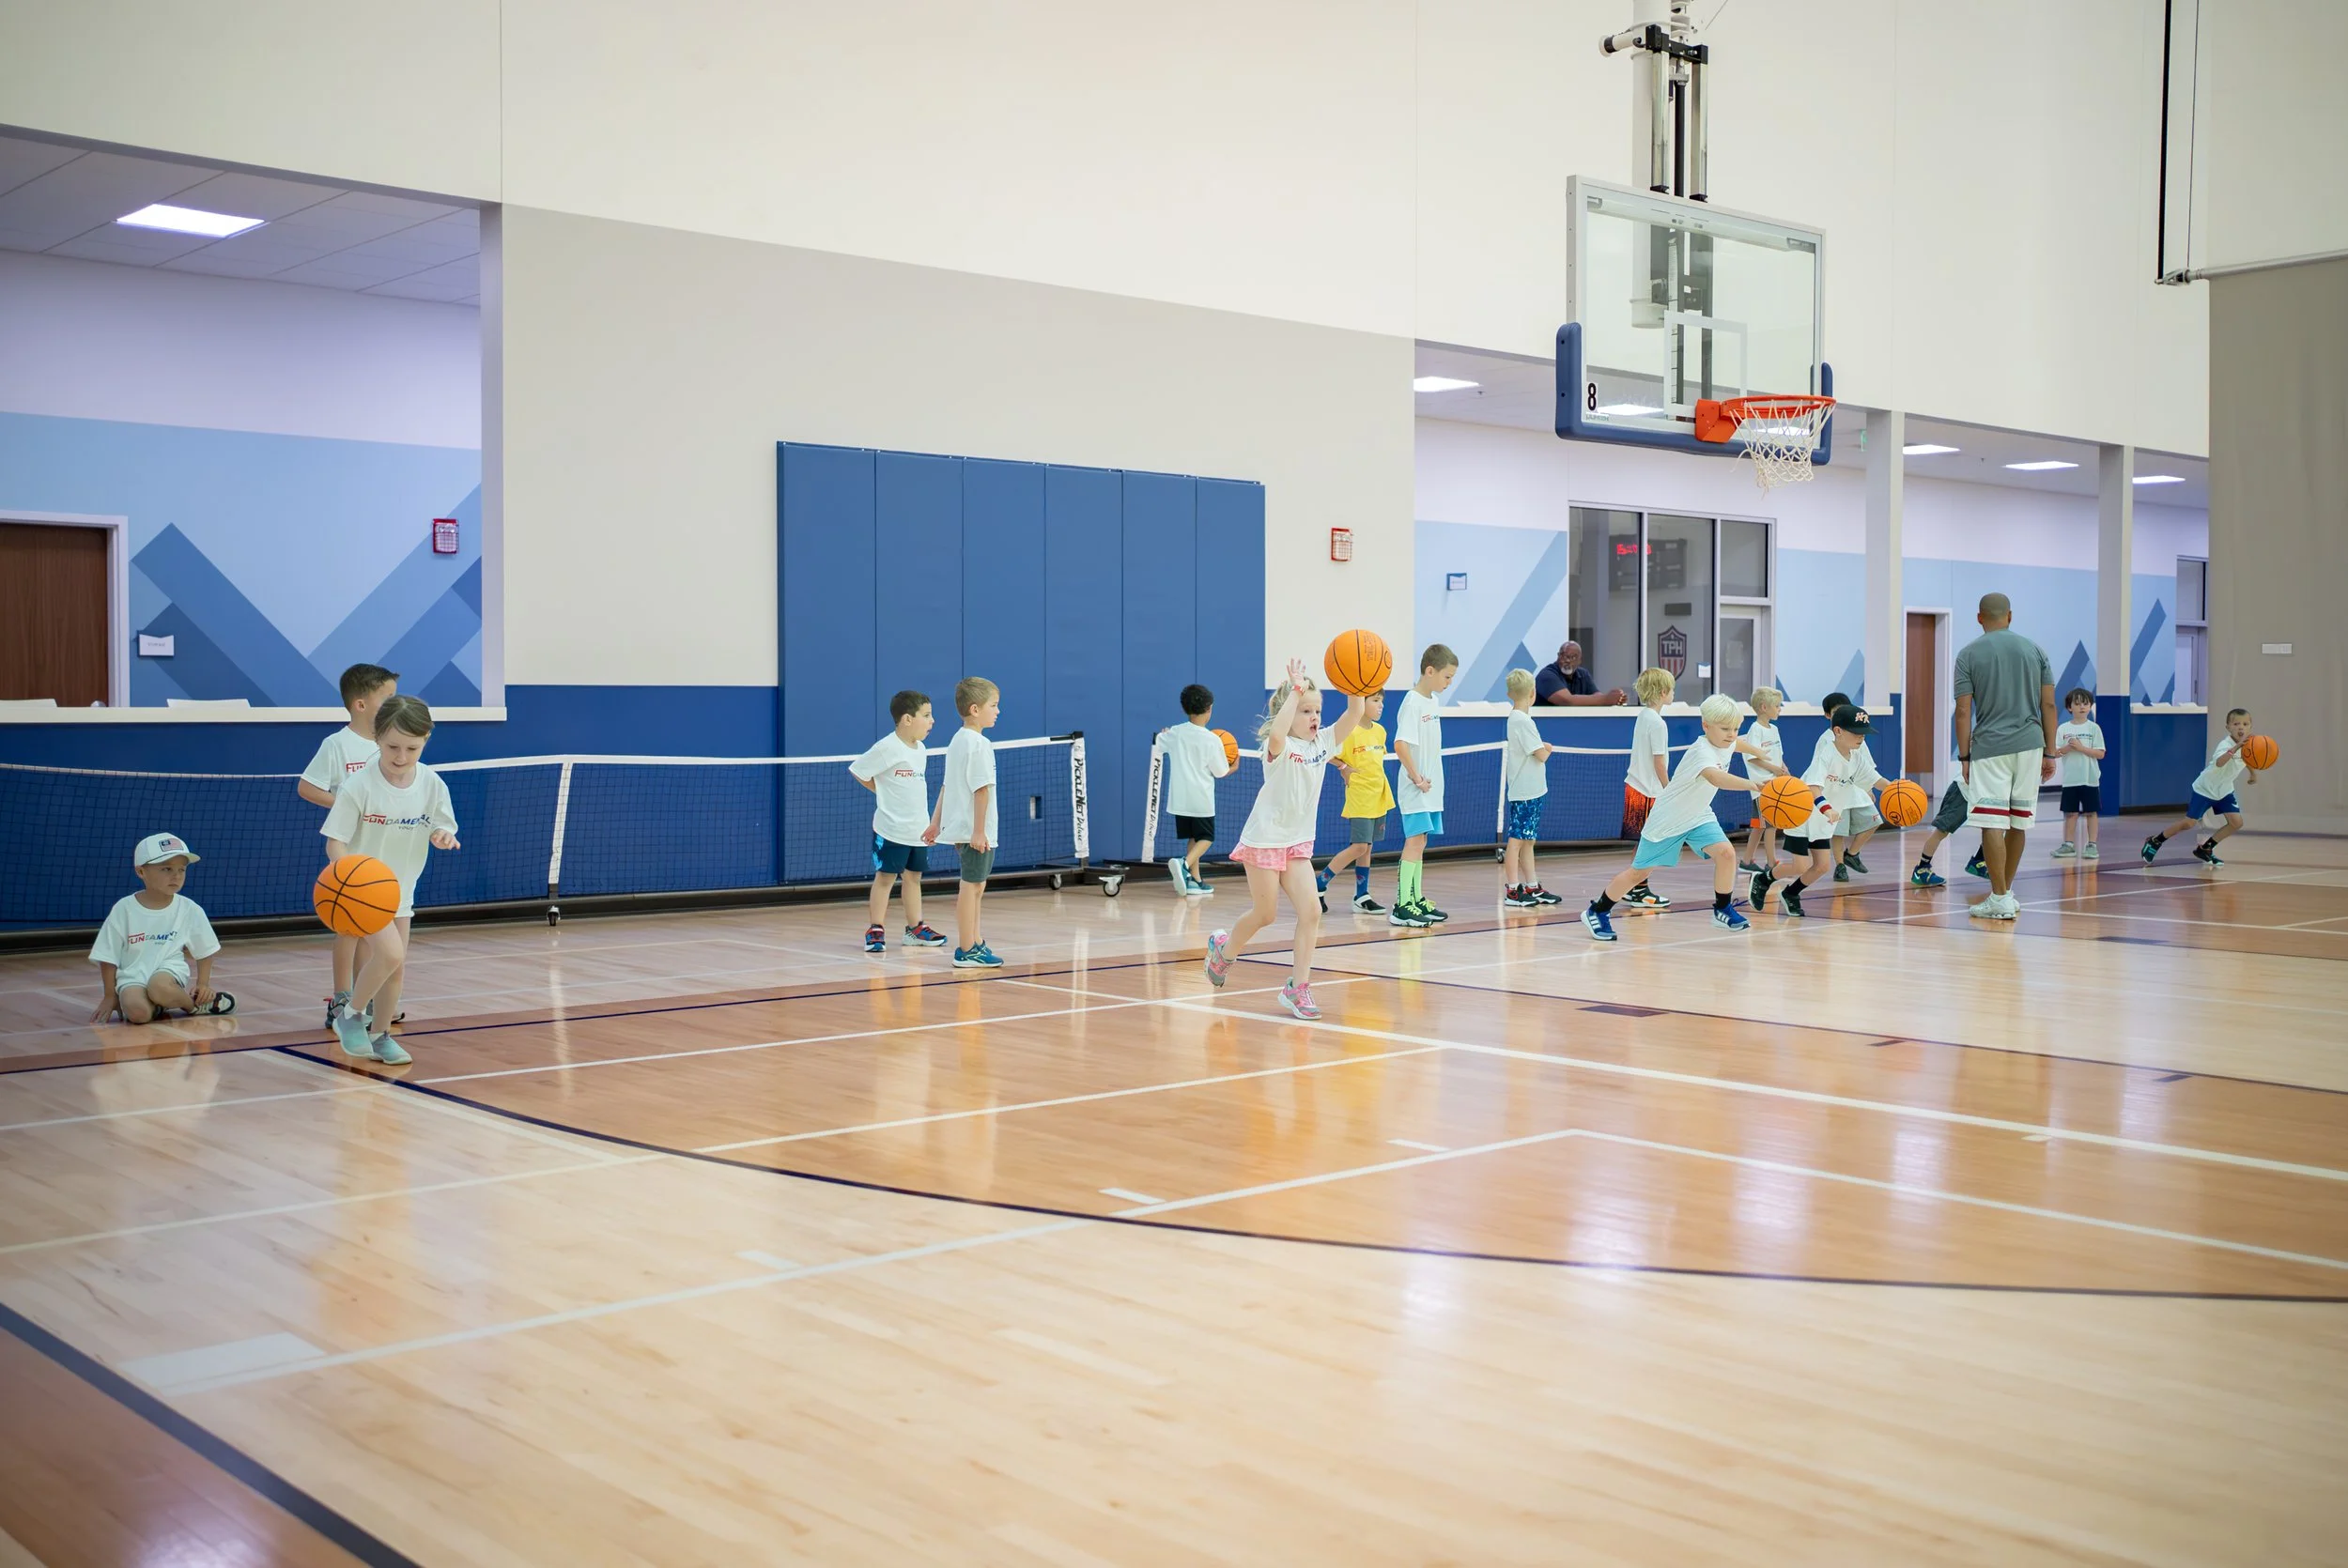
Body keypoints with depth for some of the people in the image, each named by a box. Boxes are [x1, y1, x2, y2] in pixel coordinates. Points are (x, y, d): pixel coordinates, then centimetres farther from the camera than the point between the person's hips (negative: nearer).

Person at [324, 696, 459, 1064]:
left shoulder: (431, 785, -7)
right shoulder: (358, 786, -21)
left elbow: (442, 830, 3)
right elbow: (335, 842, -18)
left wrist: (444, 836, -21)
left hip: (401, 887, 6)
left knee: (396, 969, 11)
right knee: (390, 953, -22)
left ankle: (378, 1034, 29)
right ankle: (350, 1014, 0)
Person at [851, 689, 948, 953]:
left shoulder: (920, 750, 9)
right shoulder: (887, 748, -15)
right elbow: (857, 771, -9)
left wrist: (930, 823, 15)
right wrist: (883, 792, -1)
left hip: (918, 829, 7)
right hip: (891, 829, -7)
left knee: (913, 876, 13)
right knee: (885, 877, -2)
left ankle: (915, 928, 20)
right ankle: (876, 930, 4)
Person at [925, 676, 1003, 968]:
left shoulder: (957, 740, 13)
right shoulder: (980, 744, -16)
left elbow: (947, 785, 17)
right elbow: (981, 790, -20)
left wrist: (935, 823, 19)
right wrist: (979, 831, -21)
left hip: (962, 828, 10)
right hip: (976, 829, -10)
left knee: (974, 886, 17)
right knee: (971, 886, -4)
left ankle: (975, 943, 24)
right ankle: (966, 951, 0)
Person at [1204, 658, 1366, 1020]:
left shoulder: (1322, 744, 2)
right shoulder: (1280, 747, -16)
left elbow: (1354, 715, -8)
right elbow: (1277, 735, -42)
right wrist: (1297, 689, -40)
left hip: (1298, 842, 6)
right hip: (1265, 839, -6)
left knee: (1311, 911, -8)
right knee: (1264, 915, 6)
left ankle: (1298, 987, -1)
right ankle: (1223, 949, 35)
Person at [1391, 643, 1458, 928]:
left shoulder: (1432, 701, 12)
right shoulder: (1413, 702, -16)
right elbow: (1401, 745, -25)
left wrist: (1429, 780, 11)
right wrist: (1417, 778, -18)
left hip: (1431, 788, 9)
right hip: (1416, 790, -9)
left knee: (1420, 843, 14)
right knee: (1415, 842, -10)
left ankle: (1417, 900, 21)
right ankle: (1402, 906, -10)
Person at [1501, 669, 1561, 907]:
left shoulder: (1515, 718, 12)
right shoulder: (1523, 722, -18)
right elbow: (1542, 755, -18)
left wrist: (1542, 746, 0)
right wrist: (1548, 749, 3)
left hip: (1531, 791, 10)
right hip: (1525, 792, -10)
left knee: (1528, 840, 14)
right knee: (1516, 840, -4)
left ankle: (1533, 888, 21)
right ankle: (1512, 891, -1)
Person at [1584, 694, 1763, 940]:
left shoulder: (1727, 744, -6)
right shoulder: (1701, 751, -32)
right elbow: (1715, 777, -55)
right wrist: (1753, 785, -65)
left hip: (1698, 816, 7)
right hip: (1666, 820, -7)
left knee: (1726, 853, -17)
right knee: (1639, 871, 4)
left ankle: (1722, 910, 2)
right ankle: (1597, 912, 21)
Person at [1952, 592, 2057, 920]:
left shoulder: (1968, 654, 0)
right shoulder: (2034, 650, 8)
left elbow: (1963, 711, -3)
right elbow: (2048, 704, 7)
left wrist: (1964, 757, 3)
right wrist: (2050, 753, 12)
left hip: (1989, 747, -4)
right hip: (2029, 745, 4)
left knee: (1992, 824, -4)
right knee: (2018, 822, 14)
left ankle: (2000, 900, -7)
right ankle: (2006, 892, 23)